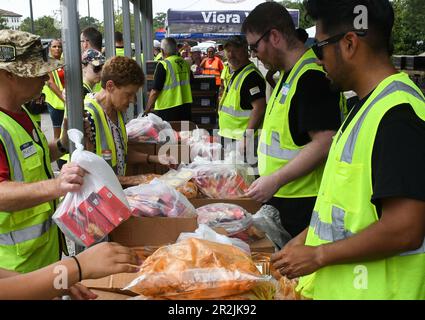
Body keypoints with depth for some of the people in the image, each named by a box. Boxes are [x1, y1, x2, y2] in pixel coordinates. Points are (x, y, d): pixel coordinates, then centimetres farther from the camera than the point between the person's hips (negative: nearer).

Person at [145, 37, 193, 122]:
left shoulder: (163, 65, -13)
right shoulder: (185, 63, 5)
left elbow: (155, 91, -15)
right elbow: (190, 83, 17)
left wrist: (147, 111, -9)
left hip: (167, 108, -6)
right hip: (185, 108, 6)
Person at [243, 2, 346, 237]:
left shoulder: (313, 78, -19)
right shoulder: (289, 74, 13)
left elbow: (325, 143, -25)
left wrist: (275, 180, -24)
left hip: (301, 203, -9)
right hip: (279, 196, 9)